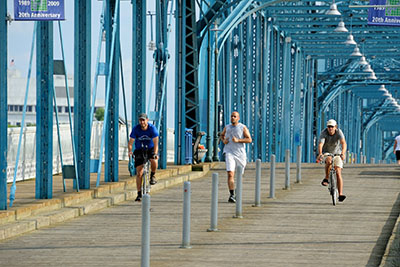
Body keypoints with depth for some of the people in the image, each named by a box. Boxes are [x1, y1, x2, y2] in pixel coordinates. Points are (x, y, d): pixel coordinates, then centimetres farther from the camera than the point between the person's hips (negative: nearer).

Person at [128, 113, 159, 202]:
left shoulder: (152, 128, -18)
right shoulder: (136, 129, -14)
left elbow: (155, 143, -25)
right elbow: (130, 142, -15)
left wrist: (155, 153, -40)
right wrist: (130, 151, -35)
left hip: (150, 149, -1)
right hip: (139, 150, 1)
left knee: (154, 161, -35)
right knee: (139, 173, -7)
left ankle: (153, 175, -5)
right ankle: (139, 194, 0)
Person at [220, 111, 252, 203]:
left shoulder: (243, 127, 0)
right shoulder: (227, 127, 8)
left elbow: (249, 139, -5)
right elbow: (222, 135, 28)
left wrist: (238, 140, -17)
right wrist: (223, 140, 4)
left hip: (240, 154, 0)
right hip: (229, 153, 0)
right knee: (230, 174, -17)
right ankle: (231, 195, -21)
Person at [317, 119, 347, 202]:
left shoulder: (339, 132, -19)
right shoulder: (323, 133, -20)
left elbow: (344, 143, -34)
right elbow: (320, 144, -35)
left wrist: (343, 153, -53)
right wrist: (320, 154, -55)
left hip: (337, 154, 1)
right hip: (326, 153, -1)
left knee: (338, 173, -13)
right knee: (329, 160, -37)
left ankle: (340, 194, -14)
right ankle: (326, 178, -19)